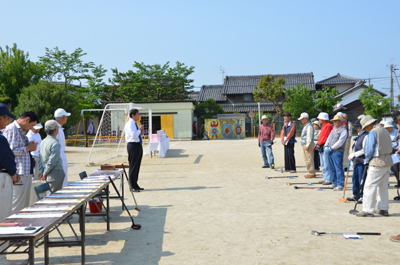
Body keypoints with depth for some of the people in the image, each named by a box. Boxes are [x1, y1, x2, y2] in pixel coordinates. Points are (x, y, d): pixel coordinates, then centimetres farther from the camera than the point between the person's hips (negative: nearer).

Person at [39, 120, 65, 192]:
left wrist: (41, 171, 11)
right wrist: (45, 173, -9)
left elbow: (40, 159, 11)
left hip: (48, 175, 8)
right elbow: (52, 161, -19)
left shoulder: (43, 142, 9)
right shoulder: (55, 143, -17)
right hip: (56, 174, -8)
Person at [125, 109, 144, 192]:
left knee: (137, 166, 13)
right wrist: (140, 129, -10)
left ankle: (135, 185, 21)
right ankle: (133, 187, 1)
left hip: (138, 145, 9)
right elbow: (133, 135, -23)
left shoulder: (135, 124, 18)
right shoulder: (129, 124, -11)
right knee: (133, 166, -5)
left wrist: (141, 133, 4)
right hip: (133, 145, -9)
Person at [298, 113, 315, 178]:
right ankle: (310, 172, 19)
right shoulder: (305, 126, 19)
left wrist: (307, 145, -22)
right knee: (307, 159, 13)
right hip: (305, 145, 11)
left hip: (308, 145, -11)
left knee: (309, 159, -8)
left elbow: (309, 136, -19)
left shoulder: (309, 126, -13)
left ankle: (312, 173, -5)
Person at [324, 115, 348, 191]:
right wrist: (326, 146, -1)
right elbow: (328, 139, 18)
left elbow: (340, 142, -16)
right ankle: (335, 183, 23)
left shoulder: (343, 131, -7)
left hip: (337, 152, -8)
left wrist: (331, 148, -17)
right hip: (330, 152, 8)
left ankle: (340, 185, -3)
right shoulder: (333, 130, 20)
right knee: (331, 169, 12)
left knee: (338, 169, -8)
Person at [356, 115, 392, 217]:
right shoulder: (385, 131, 16)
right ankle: (384, 209, 19)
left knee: (370, 186, -5)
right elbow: (389, 148, 19)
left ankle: (368, 210, -6)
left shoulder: (373, 132, -10)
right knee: (383, 187, 15)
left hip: (377, 163, -9)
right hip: (388, 162, 9)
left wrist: (367, 160, 3)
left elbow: (369, 149, -14)